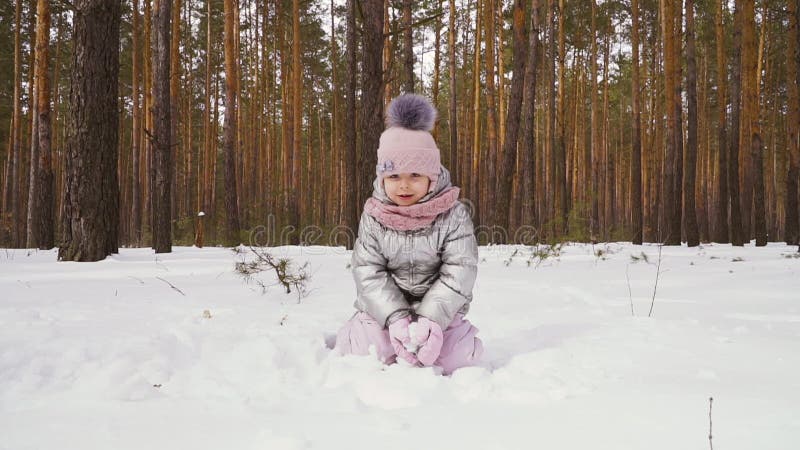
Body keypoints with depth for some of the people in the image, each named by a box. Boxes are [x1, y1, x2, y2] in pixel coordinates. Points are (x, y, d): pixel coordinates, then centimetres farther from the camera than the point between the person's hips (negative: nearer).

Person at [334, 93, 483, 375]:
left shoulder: (453, 215, -9)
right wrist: (396, 319, -23)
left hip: (438, 309, 0)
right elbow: (368, 272, -10)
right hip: (385, 309, 1)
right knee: (368, 352, -21)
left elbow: (459, 272, -14)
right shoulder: (373, 218, -4)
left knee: (454, 359, -21)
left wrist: (431, 319, -26)